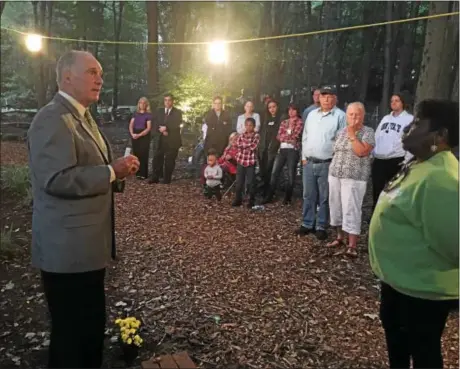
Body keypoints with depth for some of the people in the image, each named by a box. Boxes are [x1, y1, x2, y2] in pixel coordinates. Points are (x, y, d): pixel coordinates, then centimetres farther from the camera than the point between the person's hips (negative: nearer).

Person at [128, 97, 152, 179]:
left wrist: (139, 135, -19)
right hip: (135, 136, 4)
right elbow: (131, 125, 5)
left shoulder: (148, 114, -3)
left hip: (144, 136, -4)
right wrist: (132, 134, -14)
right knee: (136, 154, 5)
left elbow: (148, 128, -11)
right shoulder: (135, 113, 11)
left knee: (143, 155, -4)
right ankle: (137, 172, 13)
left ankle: (143, 174, 1)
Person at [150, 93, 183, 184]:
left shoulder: (177, 112, 1)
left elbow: (176, 125, -12)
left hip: (172, 141, -3)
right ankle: (155, 178, 8)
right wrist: (162, 131, -13)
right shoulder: (159, 111, 12)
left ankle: (166, 180, 10)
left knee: (169, 161, 2)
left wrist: (166, 128, -19)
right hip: (160, 140, 3)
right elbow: (156, 125, 5)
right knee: (157, 159, 1)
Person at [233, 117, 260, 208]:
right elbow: (238, 144, -4)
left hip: (251, 161, -4)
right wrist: (248, 144, -11)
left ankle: (251, 201, 11)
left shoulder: (256, 136, -1)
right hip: (241, 161, 4)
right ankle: (238, 199, 18)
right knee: (239, 181, 8)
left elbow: (253, 147, -14)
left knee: (250, 182, 1)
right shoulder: (241, 135, 11)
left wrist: (244, 145, -4)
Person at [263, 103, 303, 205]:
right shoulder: (284, 122, 16)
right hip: (282, 149, 5)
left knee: (291, 175, 1)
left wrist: (284, 136, 1)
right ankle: (269, 196, 9)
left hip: (293, 150, -4)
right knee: (275, 172, 2)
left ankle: (287, 198, 11)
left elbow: (295, 136, -9)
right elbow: (279, 136, 5)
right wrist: (289, 138, -8)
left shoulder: (300, 122, 2)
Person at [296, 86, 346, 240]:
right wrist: (304, 157, 10)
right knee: (308, 196, 12)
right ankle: (307, 224, 23)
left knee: (324, 197, 5)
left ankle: (321, 227, 16)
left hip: (327, 164, -5)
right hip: (309, 162, 5)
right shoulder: (312, 114, 13)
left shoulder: (340, 116, -5)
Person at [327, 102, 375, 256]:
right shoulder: (342, 132, 13)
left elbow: (361, 152, -19)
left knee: (351, 209, -10)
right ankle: (340, 237, 25)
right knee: (336, 207, 10)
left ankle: (352, 245, -4)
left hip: (354, 178, -6)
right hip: (335, 175, 6)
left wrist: (352, 134, -13)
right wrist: (332, 171, 15)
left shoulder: (368, 132, -4)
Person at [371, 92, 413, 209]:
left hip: (396, 160, -6)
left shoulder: (410, 119, -2)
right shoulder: (385, 118, 16)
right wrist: (371, 153, 9)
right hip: (379, 160, 6)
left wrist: (407, 160, -15)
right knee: (377, 191, 12)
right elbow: (376, 136, 17)